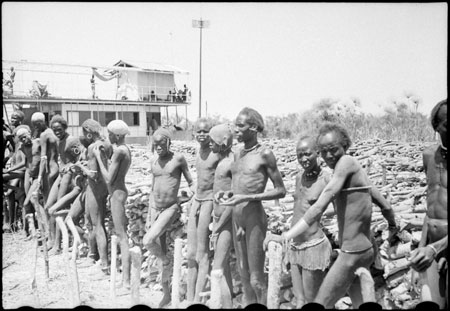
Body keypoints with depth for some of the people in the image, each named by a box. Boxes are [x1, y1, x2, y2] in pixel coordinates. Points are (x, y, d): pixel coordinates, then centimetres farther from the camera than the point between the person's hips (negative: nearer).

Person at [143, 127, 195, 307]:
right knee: (160, 251, 8)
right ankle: (166, 293, 20)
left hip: (170, 209, -5)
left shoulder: (178, 159, -6)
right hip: (155, 209, 5)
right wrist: (148, 216, 12)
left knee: (148, 241, -24)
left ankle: (166, 262, 7)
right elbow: (152, 191, 15)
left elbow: (191, 183, 1)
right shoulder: (154, 163, 9)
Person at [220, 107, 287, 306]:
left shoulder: (265, 154, -9)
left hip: (255, 217, -7)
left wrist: (246, 198, -17)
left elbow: (280, 191, -8)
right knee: (244, 275, 14)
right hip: (236, 217, 7)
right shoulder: (237, 155, 11)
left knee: (256, 279, -3)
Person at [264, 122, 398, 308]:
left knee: (320, 304, -3)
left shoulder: (346, 162, -16)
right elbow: (385, 206, 18)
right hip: (366, 249, 10)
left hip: (352, 252, -10)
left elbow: (319, 207, -24)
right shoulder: (354, 170, 10)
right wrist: (393, 227, 38)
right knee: (360, 304, 21)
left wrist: (286, 236, -27)